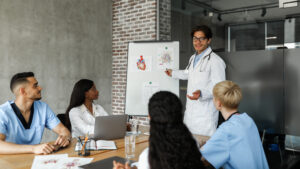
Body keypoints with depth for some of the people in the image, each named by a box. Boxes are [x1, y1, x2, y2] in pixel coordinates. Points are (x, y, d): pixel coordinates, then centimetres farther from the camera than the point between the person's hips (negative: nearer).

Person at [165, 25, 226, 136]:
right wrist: (173, 73, 45)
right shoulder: (193, 58, 16)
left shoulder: (216, 61, -14)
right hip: (190, 112, 8)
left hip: (205, 115, -8)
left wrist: (201, 93, -34)